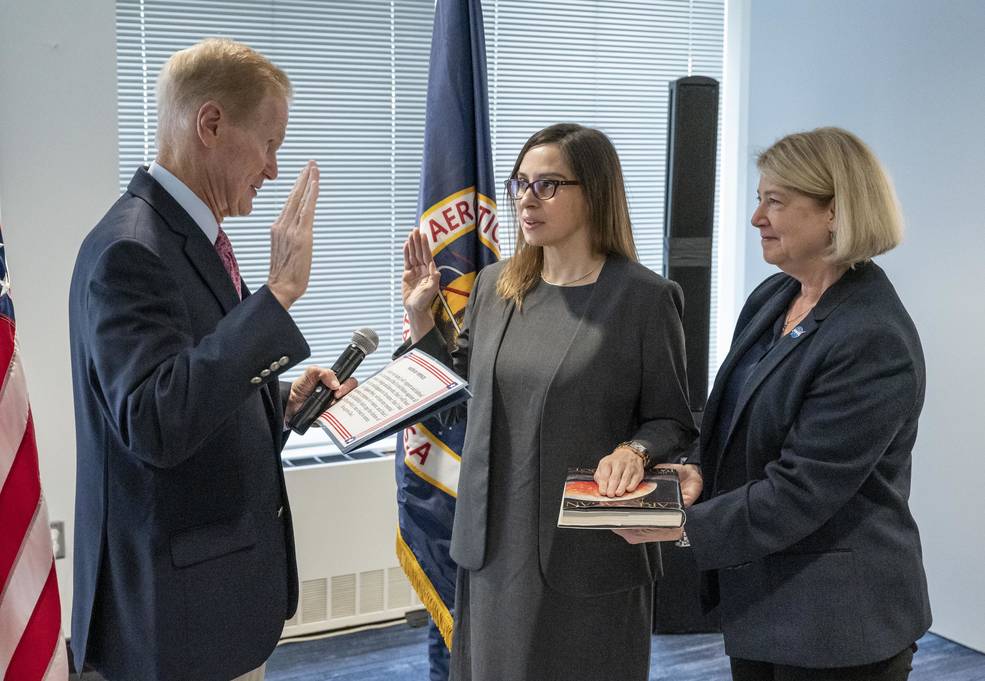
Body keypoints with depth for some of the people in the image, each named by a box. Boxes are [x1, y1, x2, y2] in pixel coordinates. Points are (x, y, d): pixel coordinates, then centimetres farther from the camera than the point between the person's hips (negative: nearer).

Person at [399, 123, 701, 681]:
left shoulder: (643, 297, -10)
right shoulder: (494, 286, 5)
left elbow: (674, 423, -5)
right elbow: (465, 397, 11)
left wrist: (635, 450, -24)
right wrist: (420, 317, 4)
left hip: (591, 553, -5)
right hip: (495, 543, 5)